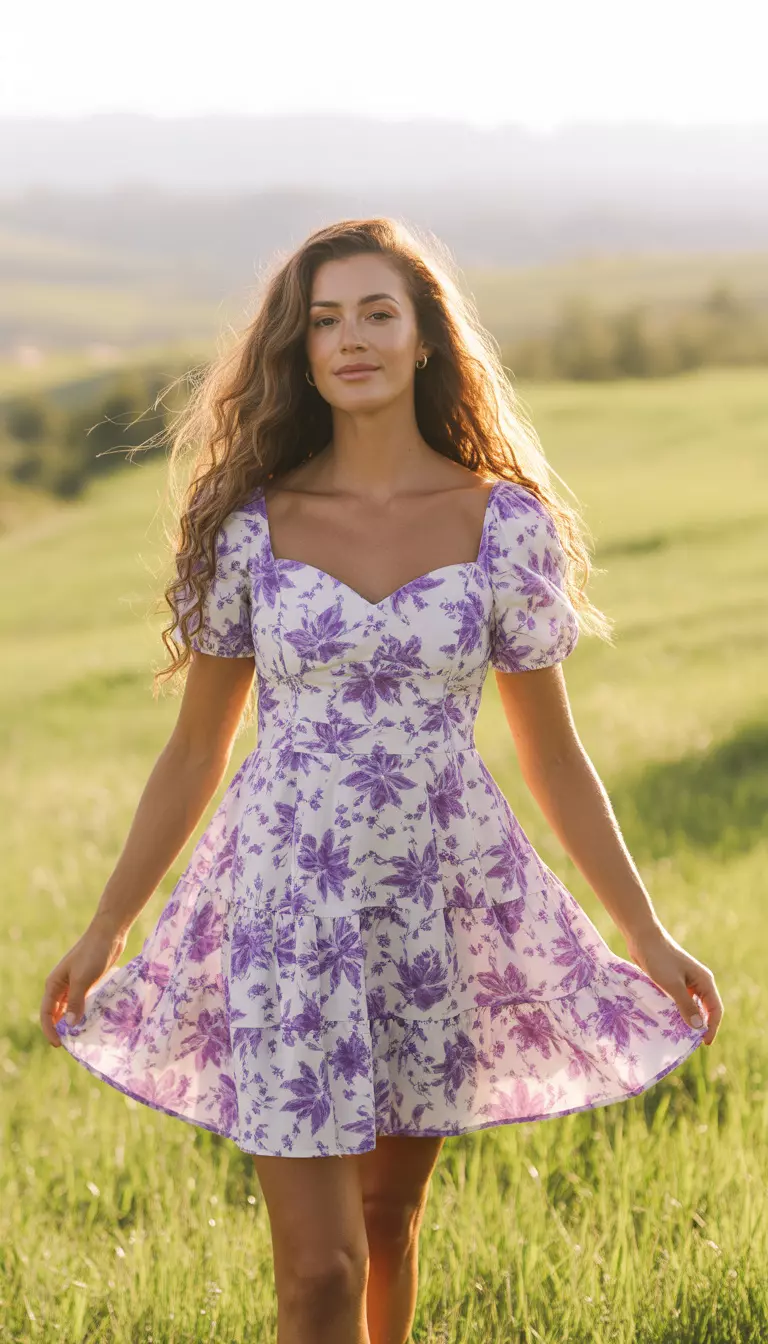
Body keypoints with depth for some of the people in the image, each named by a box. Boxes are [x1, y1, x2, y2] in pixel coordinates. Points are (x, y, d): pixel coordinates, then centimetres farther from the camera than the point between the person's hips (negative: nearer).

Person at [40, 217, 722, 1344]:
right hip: (288, 906, -1)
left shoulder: (505, 523, -2)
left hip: (444, 903, 1)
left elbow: (553, 755, 6)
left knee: (387, 1220, 16)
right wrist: (104, 931, 9)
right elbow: (195, 751, 7)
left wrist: (646, 933, 6)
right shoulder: (249, 523, -2)